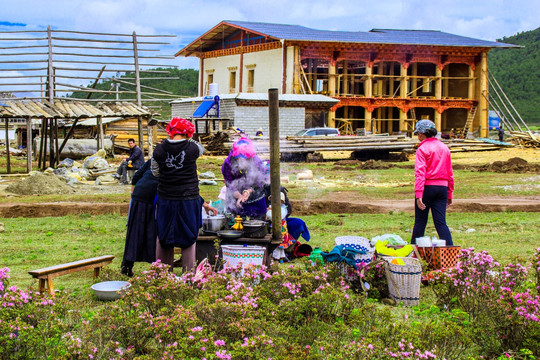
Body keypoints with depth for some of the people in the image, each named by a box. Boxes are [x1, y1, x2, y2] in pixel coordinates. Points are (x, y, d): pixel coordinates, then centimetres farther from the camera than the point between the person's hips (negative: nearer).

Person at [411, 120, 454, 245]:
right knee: (441, 222, 3)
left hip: (427, 187, -5)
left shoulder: (422, 149, -7)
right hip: (442, 187, 5)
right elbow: (450, 173, 16)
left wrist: (419, 195, -19)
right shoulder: (444, 148, 12)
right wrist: (450, 194, 21)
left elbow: (420, 173, -16)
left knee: (420, 221, 6)